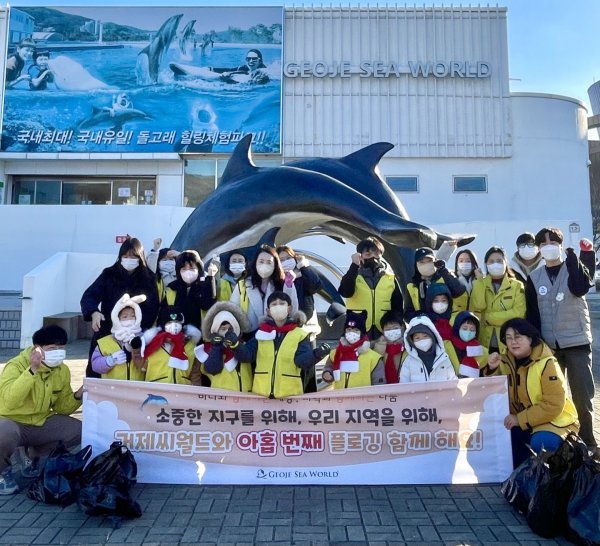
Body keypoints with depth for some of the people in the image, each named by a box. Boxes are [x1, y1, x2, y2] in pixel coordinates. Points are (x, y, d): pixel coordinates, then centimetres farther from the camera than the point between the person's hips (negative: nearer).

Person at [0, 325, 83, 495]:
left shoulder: (63, 370, -3)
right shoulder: (16, 365, -21)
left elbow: (61, 408, 5)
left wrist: (77, 396, -16)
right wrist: (32, 370, -45)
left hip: (42, 423, 6)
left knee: (79, 430, -13)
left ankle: (35, 456, 13)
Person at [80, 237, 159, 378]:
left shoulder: (148, 278, 0)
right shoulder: (109, 274, 2)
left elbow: (152, 308, -4)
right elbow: (89, 296, -7)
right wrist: (94, 312, -29)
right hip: (106, 333, 1)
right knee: (96, 371, 7)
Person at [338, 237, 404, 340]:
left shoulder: (390, 278, 8)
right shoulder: (353, 276, 3)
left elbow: (398, 306, 9)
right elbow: (345, 292, -18)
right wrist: (354, 266, -20)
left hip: (384, 332, 2)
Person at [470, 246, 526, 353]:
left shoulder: (517, 285, 2)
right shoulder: (479, 284, 6)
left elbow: (519, 313, -12)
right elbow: (476, 308, -11)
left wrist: (489, 318, -12)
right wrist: (480, 281, -11)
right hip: (484, 343, 1)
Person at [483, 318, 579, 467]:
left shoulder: (547, 364, -19)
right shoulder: (506, 361, -2)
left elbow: (553, 406, -22)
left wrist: (520, 419, -24)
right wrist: (492, 369, -17)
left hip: (555, 421, -5)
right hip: (520, 421, 6)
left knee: (540, 443, -33)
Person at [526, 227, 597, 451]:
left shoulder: (574, 268, 4)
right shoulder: (534, 278, 7)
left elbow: (580, 288, -19)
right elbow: (532, 314, 3)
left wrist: (573, 257, -15)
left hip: (577, 342, -1)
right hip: (547, 345, 2)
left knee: (582, 396, 1)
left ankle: (588, 441, 15)